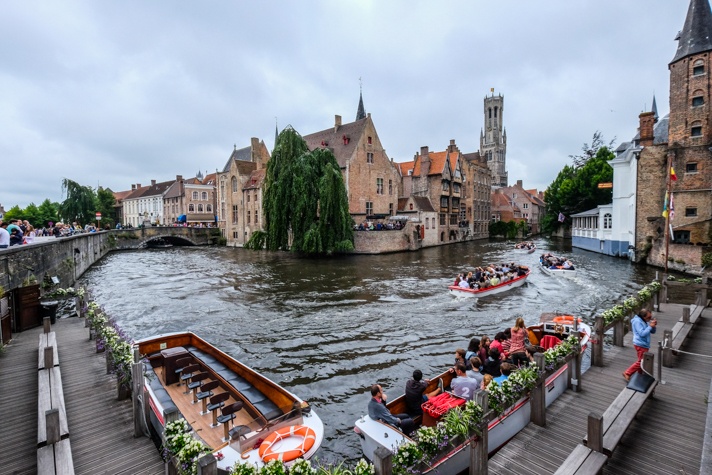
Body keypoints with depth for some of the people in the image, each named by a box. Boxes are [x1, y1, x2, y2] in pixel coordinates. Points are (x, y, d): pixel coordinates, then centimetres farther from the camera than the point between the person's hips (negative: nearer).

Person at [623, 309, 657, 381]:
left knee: (642, 361, 18)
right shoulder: (637, 321, -20)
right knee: (641, 362, -6)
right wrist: (650, 326, -22)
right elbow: (642, 334, -26)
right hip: (640, 345, -10)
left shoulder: (645, 321, 9)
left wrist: (654, 325, -6)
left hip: (644, 344, 10)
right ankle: (627, 373, 0)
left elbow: (653, 331, 13)